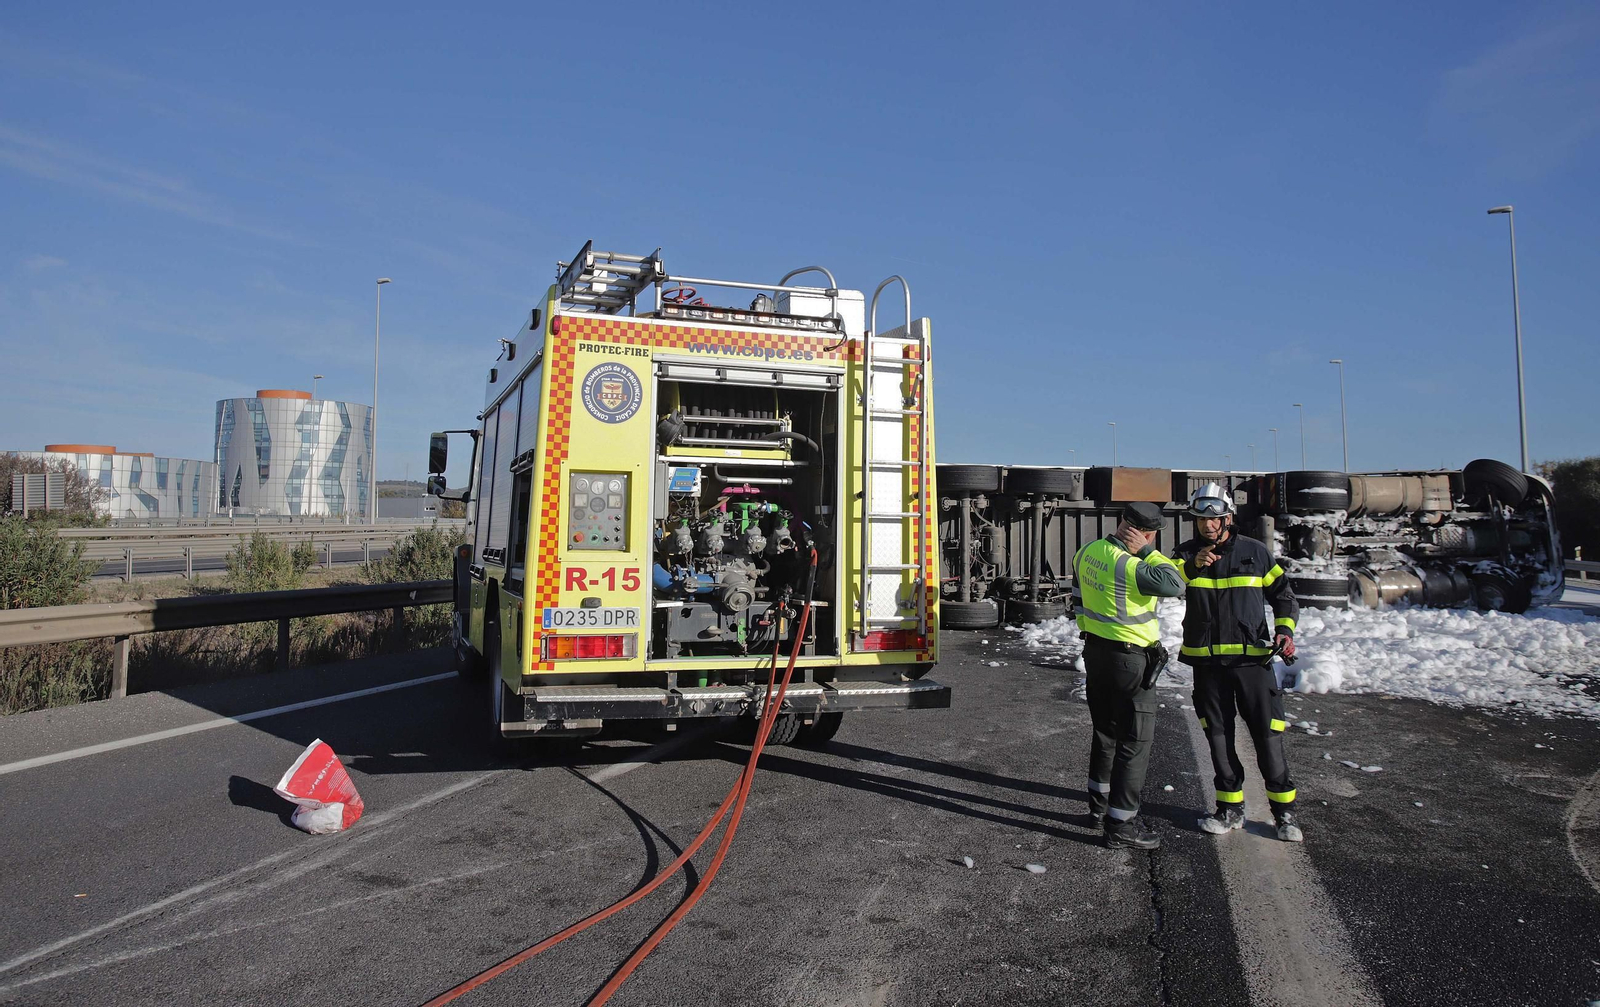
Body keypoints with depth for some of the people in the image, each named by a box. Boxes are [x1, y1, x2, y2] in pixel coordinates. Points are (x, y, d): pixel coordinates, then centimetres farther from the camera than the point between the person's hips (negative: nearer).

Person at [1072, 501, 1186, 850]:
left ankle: (1099, 805, 35)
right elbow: (1175, 585, -24)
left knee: (1105, 732, 23)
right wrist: (1147, 552, -17)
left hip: (1095, 650, 9)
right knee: (1135, 742, 2)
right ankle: (1121, 824, 7)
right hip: (1130, 659, -8)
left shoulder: (1088, 551, 1)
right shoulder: (1131, 568, -27)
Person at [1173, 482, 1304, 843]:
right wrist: (1193, 566, -35)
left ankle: (1284, 811, 13)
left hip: (1252, 659, -1)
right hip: (1206, 661, 2)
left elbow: (1282, 594, 11)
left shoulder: (1254, 552, 3)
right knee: (1219, 737, 9)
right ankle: (1231, 809, 22)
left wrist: (1285, 630, -5)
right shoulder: (1187, 554, 3)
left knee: (1268, 735, -1)